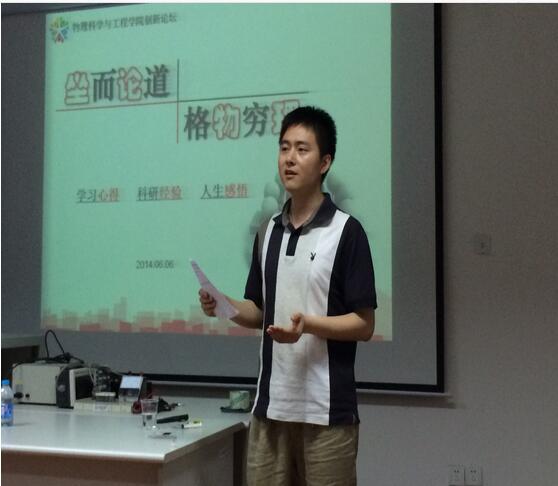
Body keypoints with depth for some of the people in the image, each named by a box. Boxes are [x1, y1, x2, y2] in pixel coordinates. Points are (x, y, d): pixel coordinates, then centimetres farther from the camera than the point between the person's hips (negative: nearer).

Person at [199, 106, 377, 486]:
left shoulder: (346, 231, -8)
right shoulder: (269, 230, 10)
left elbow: (364, 325, -8)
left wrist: (308, 324, -22)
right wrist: (224, 306, -3)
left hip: (327, 410, -5)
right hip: (271, 405, 5)